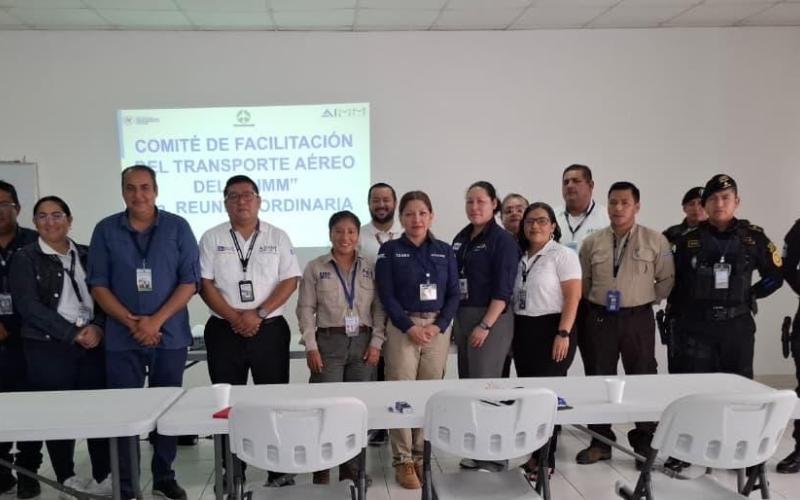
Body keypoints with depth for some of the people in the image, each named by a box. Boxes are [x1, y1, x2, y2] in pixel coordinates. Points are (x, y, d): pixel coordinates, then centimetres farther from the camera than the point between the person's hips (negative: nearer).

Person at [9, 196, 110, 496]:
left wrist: (97, 327, -11)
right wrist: (73, 334, -14)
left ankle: (104, 476, 12)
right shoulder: (25, 259, 1)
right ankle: (66, 478, 20)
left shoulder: (87, 255, 11)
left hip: (92, 343, 3)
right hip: (48, 348, -2)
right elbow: (29, 306, -9)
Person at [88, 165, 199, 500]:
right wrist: (131, 321, -11)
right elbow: (98, 285, 1)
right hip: (122, 337, 0)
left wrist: (157, 320, -13)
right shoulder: (106, 230, 3)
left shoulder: (178, 227, 0)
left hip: (170, 334, 0)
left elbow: (190, 281, -3)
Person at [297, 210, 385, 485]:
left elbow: (379, 308, 6)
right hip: (329, 342, -2)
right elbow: (306, 310, 0)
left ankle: (352, 469, 17)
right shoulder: (315, 268, 2)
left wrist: (376, 343, -3)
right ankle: (321, 468, 8)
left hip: (363, 342, 2)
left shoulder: (371, 267, 7)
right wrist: (311, 347, -7)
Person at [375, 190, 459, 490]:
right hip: (402, 327, -3)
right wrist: (410, 327, -14)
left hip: (438, 328, 3)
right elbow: (386, 296, -5)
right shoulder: (389, 250, 1)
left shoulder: (444, 251, 8)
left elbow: (454, 294, 6)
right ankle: (403, 460, 8)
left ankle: (423, 456, 18)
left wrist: (439, 326, -8)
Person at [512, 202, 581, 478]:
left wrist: (563, 334, -19)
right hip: (523, 331, 6)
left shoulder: (563, 255, -6)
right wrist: (512, 332, 10)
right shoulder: (520, 257, 12)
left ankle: (546, 460, 9)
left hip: (550, 329, -6)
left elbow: (573, 297, -12)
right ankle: (533, 453, 21)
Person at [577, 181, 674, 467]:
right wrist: (595, 303, 9)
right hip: (600, 318, 2)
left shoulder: (655, 240, -2)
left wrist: (647, 299, 0)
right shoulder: (592, 242, 5)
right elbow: (583, 281, 13)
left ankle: (644, 444, 17)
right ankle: (600, 442, 20)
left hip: (637, 318, -2)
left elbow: (667, 279, 3)